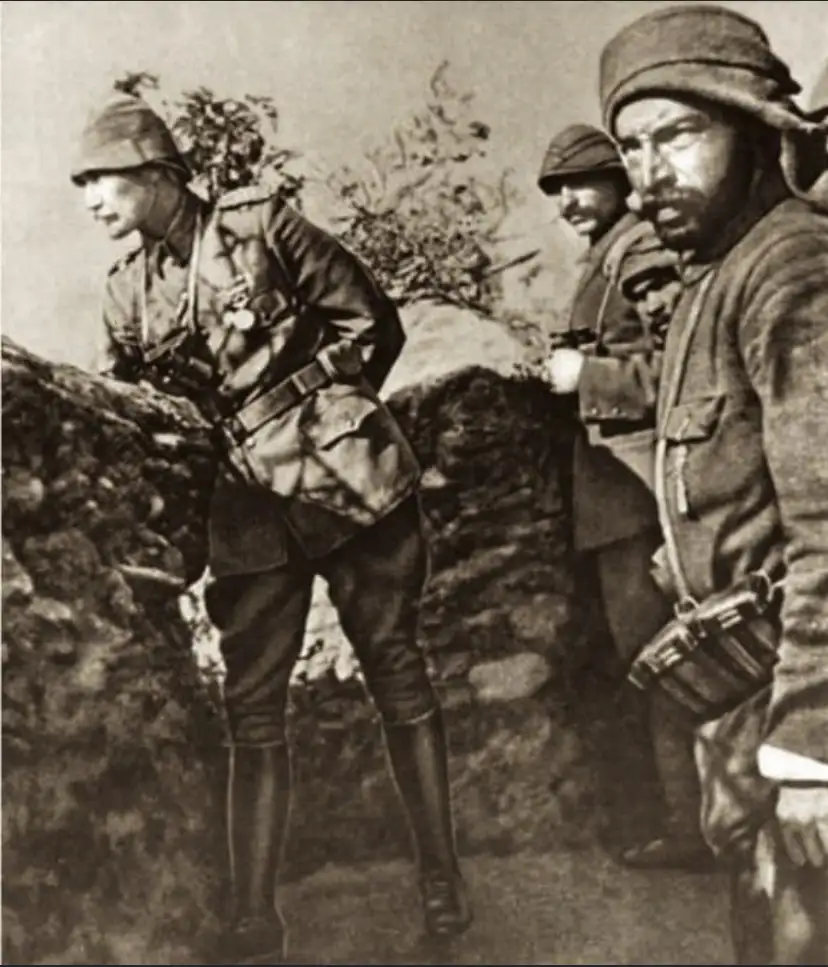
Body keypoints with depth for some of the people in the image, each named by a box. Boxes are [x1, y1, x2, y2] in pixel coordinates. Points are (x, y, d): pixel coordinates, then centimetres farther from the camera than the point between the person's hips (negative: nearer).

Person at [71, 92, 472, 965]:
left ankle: (440, 875, 20)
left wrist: (319, 409, -3)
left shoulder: (260, 225, -4)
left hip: (348, 481, -4)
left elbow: (373, 324, -1)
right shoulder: (127, 295, 8)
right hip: (251, 510, 4)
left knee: (397, 678, 6)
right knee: (251, 711, 3)